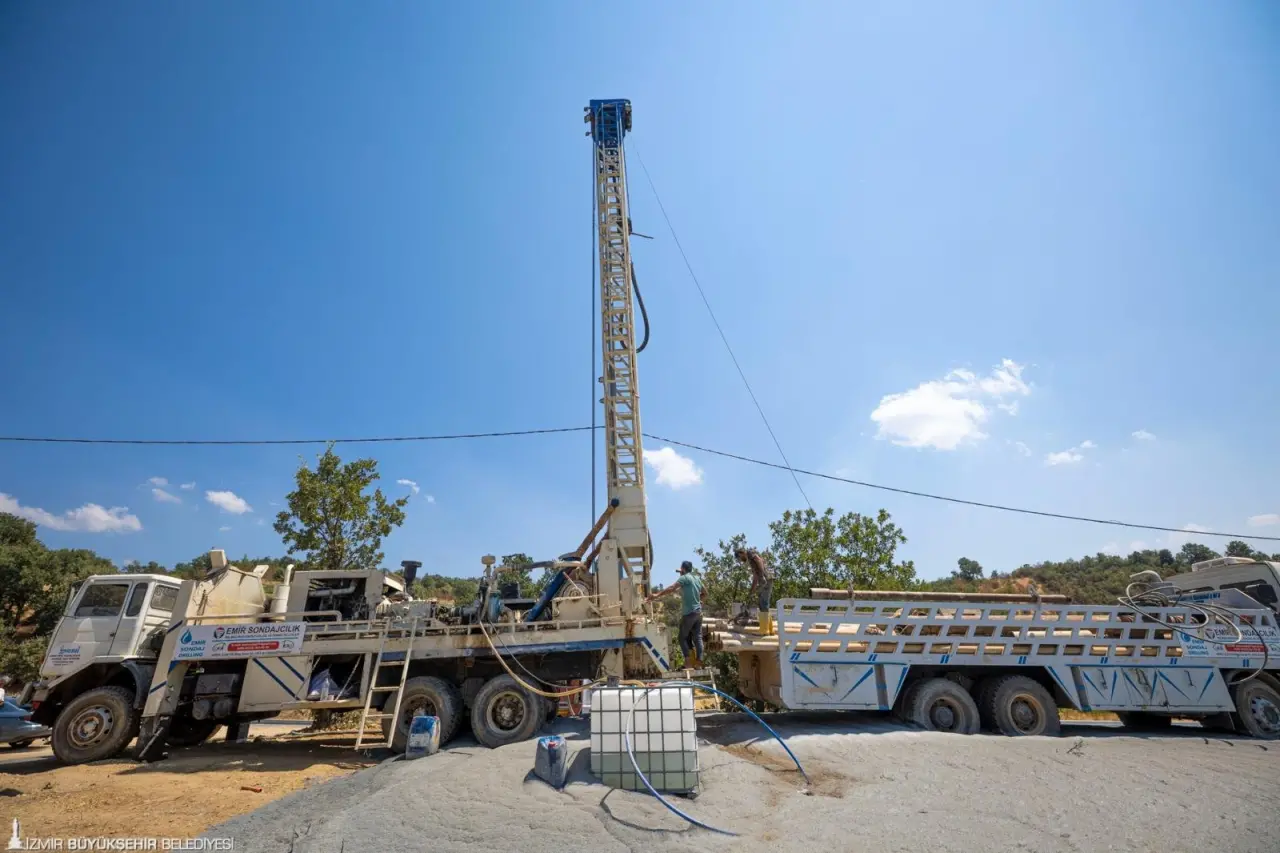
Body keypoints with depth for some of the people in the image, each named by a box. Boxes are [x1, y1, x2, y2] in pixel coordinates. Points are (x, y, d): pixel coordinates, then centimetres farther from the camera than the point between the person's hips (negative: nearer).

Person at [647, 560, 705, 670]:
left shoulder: (685, 578, -10)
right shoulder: (697, 578, 13)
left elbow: (672, 588, -23)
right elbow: (705, 593, 24)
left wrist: (657, 595, -26)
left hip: (689, 613, -7)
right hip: (698, 612, 7)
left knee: (683, 638, 1)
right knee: (698, 637, 7)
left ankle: (689, 662, -6)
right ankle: (698, 663, 5)